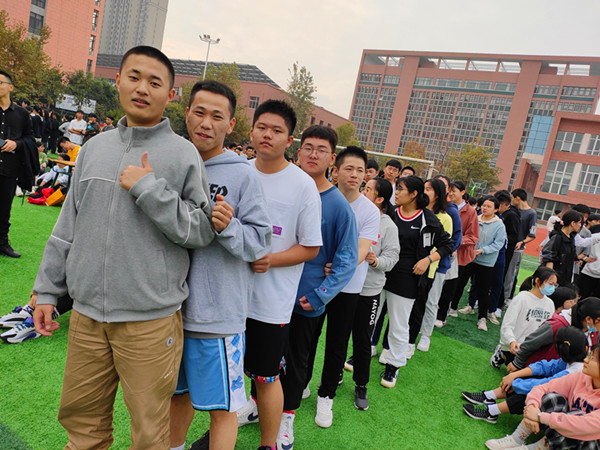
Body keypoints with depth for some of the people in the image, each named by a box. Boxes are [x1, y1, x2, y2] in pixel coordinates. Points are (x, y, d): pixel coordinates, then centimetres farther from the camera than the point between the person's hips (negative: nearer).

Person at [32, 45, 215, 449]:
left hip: (151, 319, -4)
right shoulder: (95, 147, 9)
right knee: (80, 416, 21)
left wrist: (150, 190, -19)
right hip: (87, 314, 5)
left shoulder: (183, 153, -6)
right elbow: (69, 225, 14)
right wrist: (48, 290, 15)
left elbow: (202, 231, -11)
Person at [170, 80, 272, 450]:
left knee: (222, 405, 8)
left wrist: (229, 228, -29)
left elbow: (260, 243, -13)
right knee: (179, 391, 24)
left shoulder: (243, 174, -9)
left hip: (218, 312, -5)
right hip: (173, 306, 5)